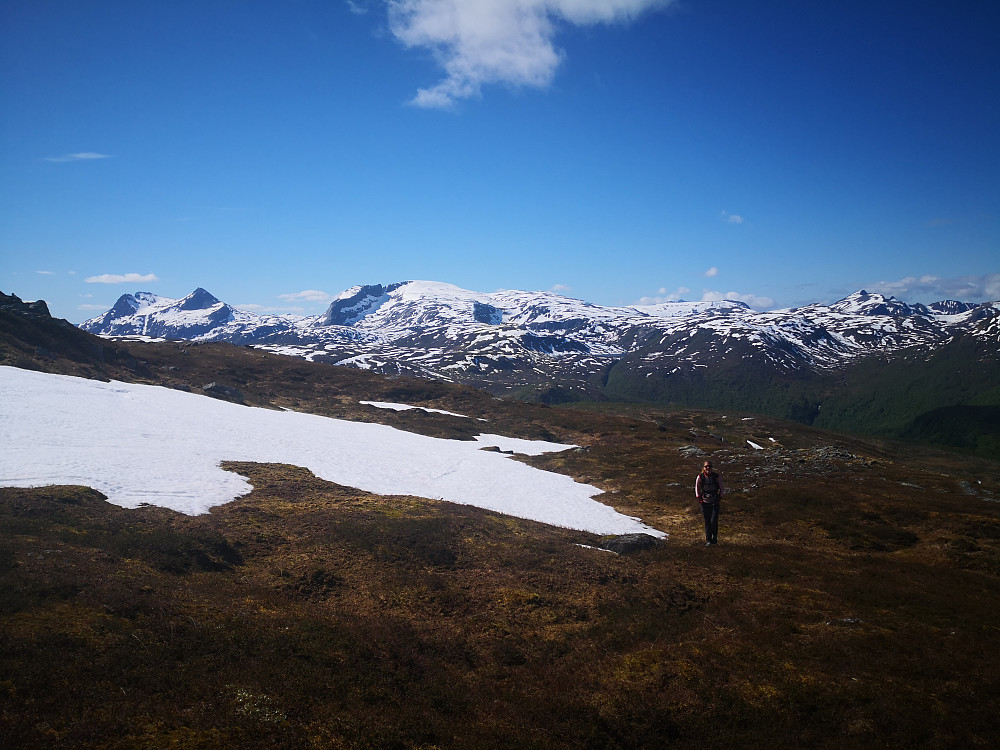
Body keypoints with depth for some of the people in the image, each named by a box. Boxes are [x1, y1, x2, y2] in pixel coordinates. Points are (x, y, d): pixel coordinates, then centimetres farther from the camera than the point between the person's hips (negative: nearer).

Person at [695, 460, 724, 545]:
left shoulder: (717, 477, -4)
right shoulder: (700, 477, -1)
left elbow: (722, 488, 9)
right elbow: (697, 487, 13)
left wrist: (719, 497, 2)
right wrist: (699, 497, 6)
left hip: (715, 502, -1)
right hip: (704, 502, 1)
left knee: (714, 521, -8)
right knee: (707, 522, 4)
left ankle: (714, 538, 13)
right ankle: (708, 540, 14)